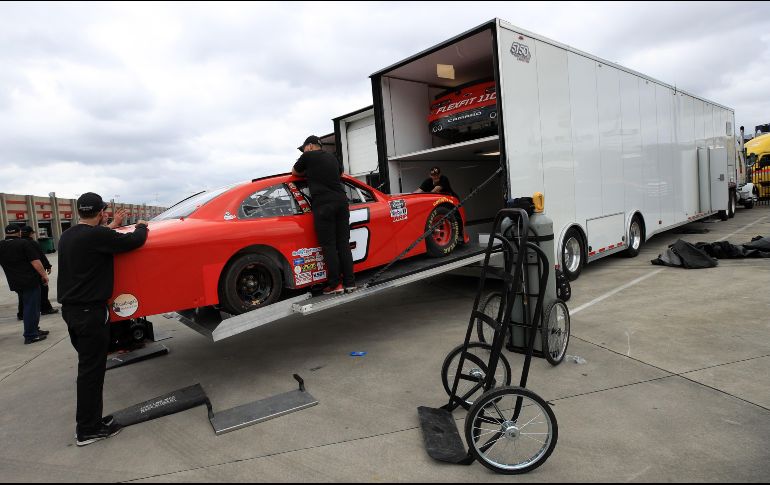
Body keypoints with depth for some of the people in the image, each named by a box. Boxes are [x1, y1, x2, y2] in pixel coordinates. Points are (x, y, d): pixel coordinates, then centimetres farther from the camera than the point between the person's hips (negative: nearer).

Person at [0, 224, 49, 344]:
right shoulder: (24, 243, -10)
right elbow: (35, 262, -16)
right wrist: (44, 274, -8)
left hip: (15, 283, 7)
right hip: (30, 280, -7)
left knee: (28, 306, 19)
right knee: (31, 307, -2)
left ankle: (34, 329, 26)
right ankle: (30, 336, -1)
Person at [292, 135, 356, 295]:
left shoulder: (308, 156, 6)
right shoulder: (332, 158, 22)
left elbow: (294, 172, 20)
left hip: (323, 205, -5)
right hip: (341, 201, 6)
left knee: (329, 246, -3)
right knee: (343, 244, 6)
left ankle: (334, 285, -3)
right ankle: (349, 283, 6)